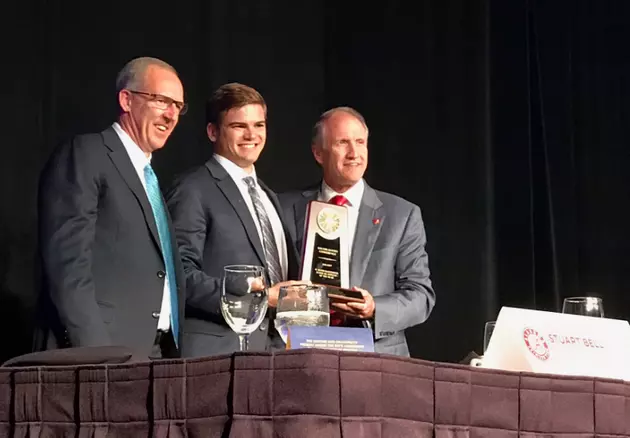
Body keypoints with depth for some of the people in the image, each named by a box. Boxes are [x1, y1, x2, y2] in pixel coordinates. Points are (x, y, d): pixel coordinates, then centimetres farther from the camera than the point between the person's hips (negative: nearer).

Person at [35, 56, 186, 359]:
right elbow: (67, 263, -14)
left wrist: (171, 351, 9)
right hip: (102, 354, -8)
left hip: (156, 353, 8)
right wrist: (95, 350, -21)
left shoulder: (147, 177, 23)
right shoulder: (85, 155, -4)